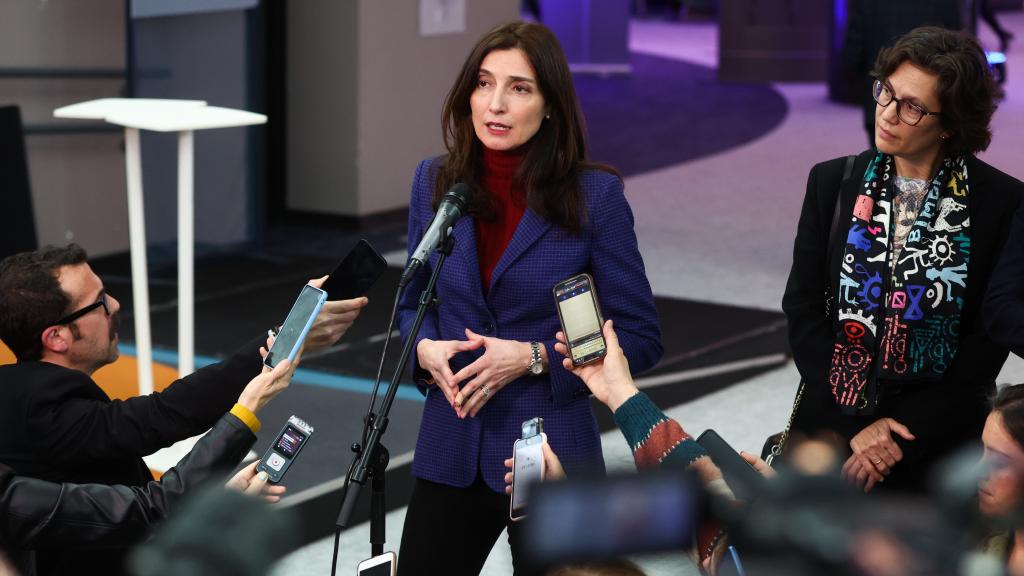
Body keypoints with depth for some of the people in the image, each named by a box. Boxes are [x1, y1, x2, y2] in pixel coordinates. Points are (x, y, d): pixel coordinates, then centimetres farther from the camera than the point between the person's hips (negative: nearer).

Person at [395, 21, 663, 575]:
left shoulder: (594, 195, -10)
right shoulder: (434, 182, 1)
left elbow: (640, 337, -7)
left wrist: (535, 357, -18)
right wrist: (426, 348, -8)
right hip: (450, 452, 3)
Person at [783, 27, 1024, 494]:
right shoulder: (832, 183, -2)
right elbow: (802, 309, -2)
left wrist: (901, 433, -14)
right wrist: (852, 427, -11)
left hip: (938, 439, -2)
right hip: (830, 428, 2)